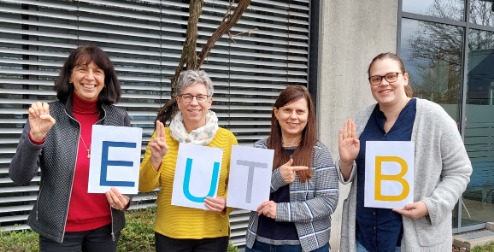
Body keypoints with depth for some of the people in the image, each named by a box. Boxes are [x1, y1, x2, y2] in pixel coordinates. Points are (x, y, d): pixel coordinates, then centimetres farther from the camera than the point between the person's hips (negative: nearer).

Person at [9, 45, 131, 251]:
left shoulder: (120, 118, -3)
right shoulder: (48, 115, -9)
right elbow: (19, 177, -12)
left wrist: (126, 197, -12)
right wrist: (35, 137, -27)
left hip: (106, 226, 2)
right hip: (59, 229, -2)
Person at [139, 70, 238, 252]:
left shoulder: (227, 138, -3)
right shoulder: (162, 136, -2)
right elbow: (144, 186, -3)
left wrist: (226, 203, -15)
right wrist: (155, 159, -19)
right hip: (169, 234, 1)